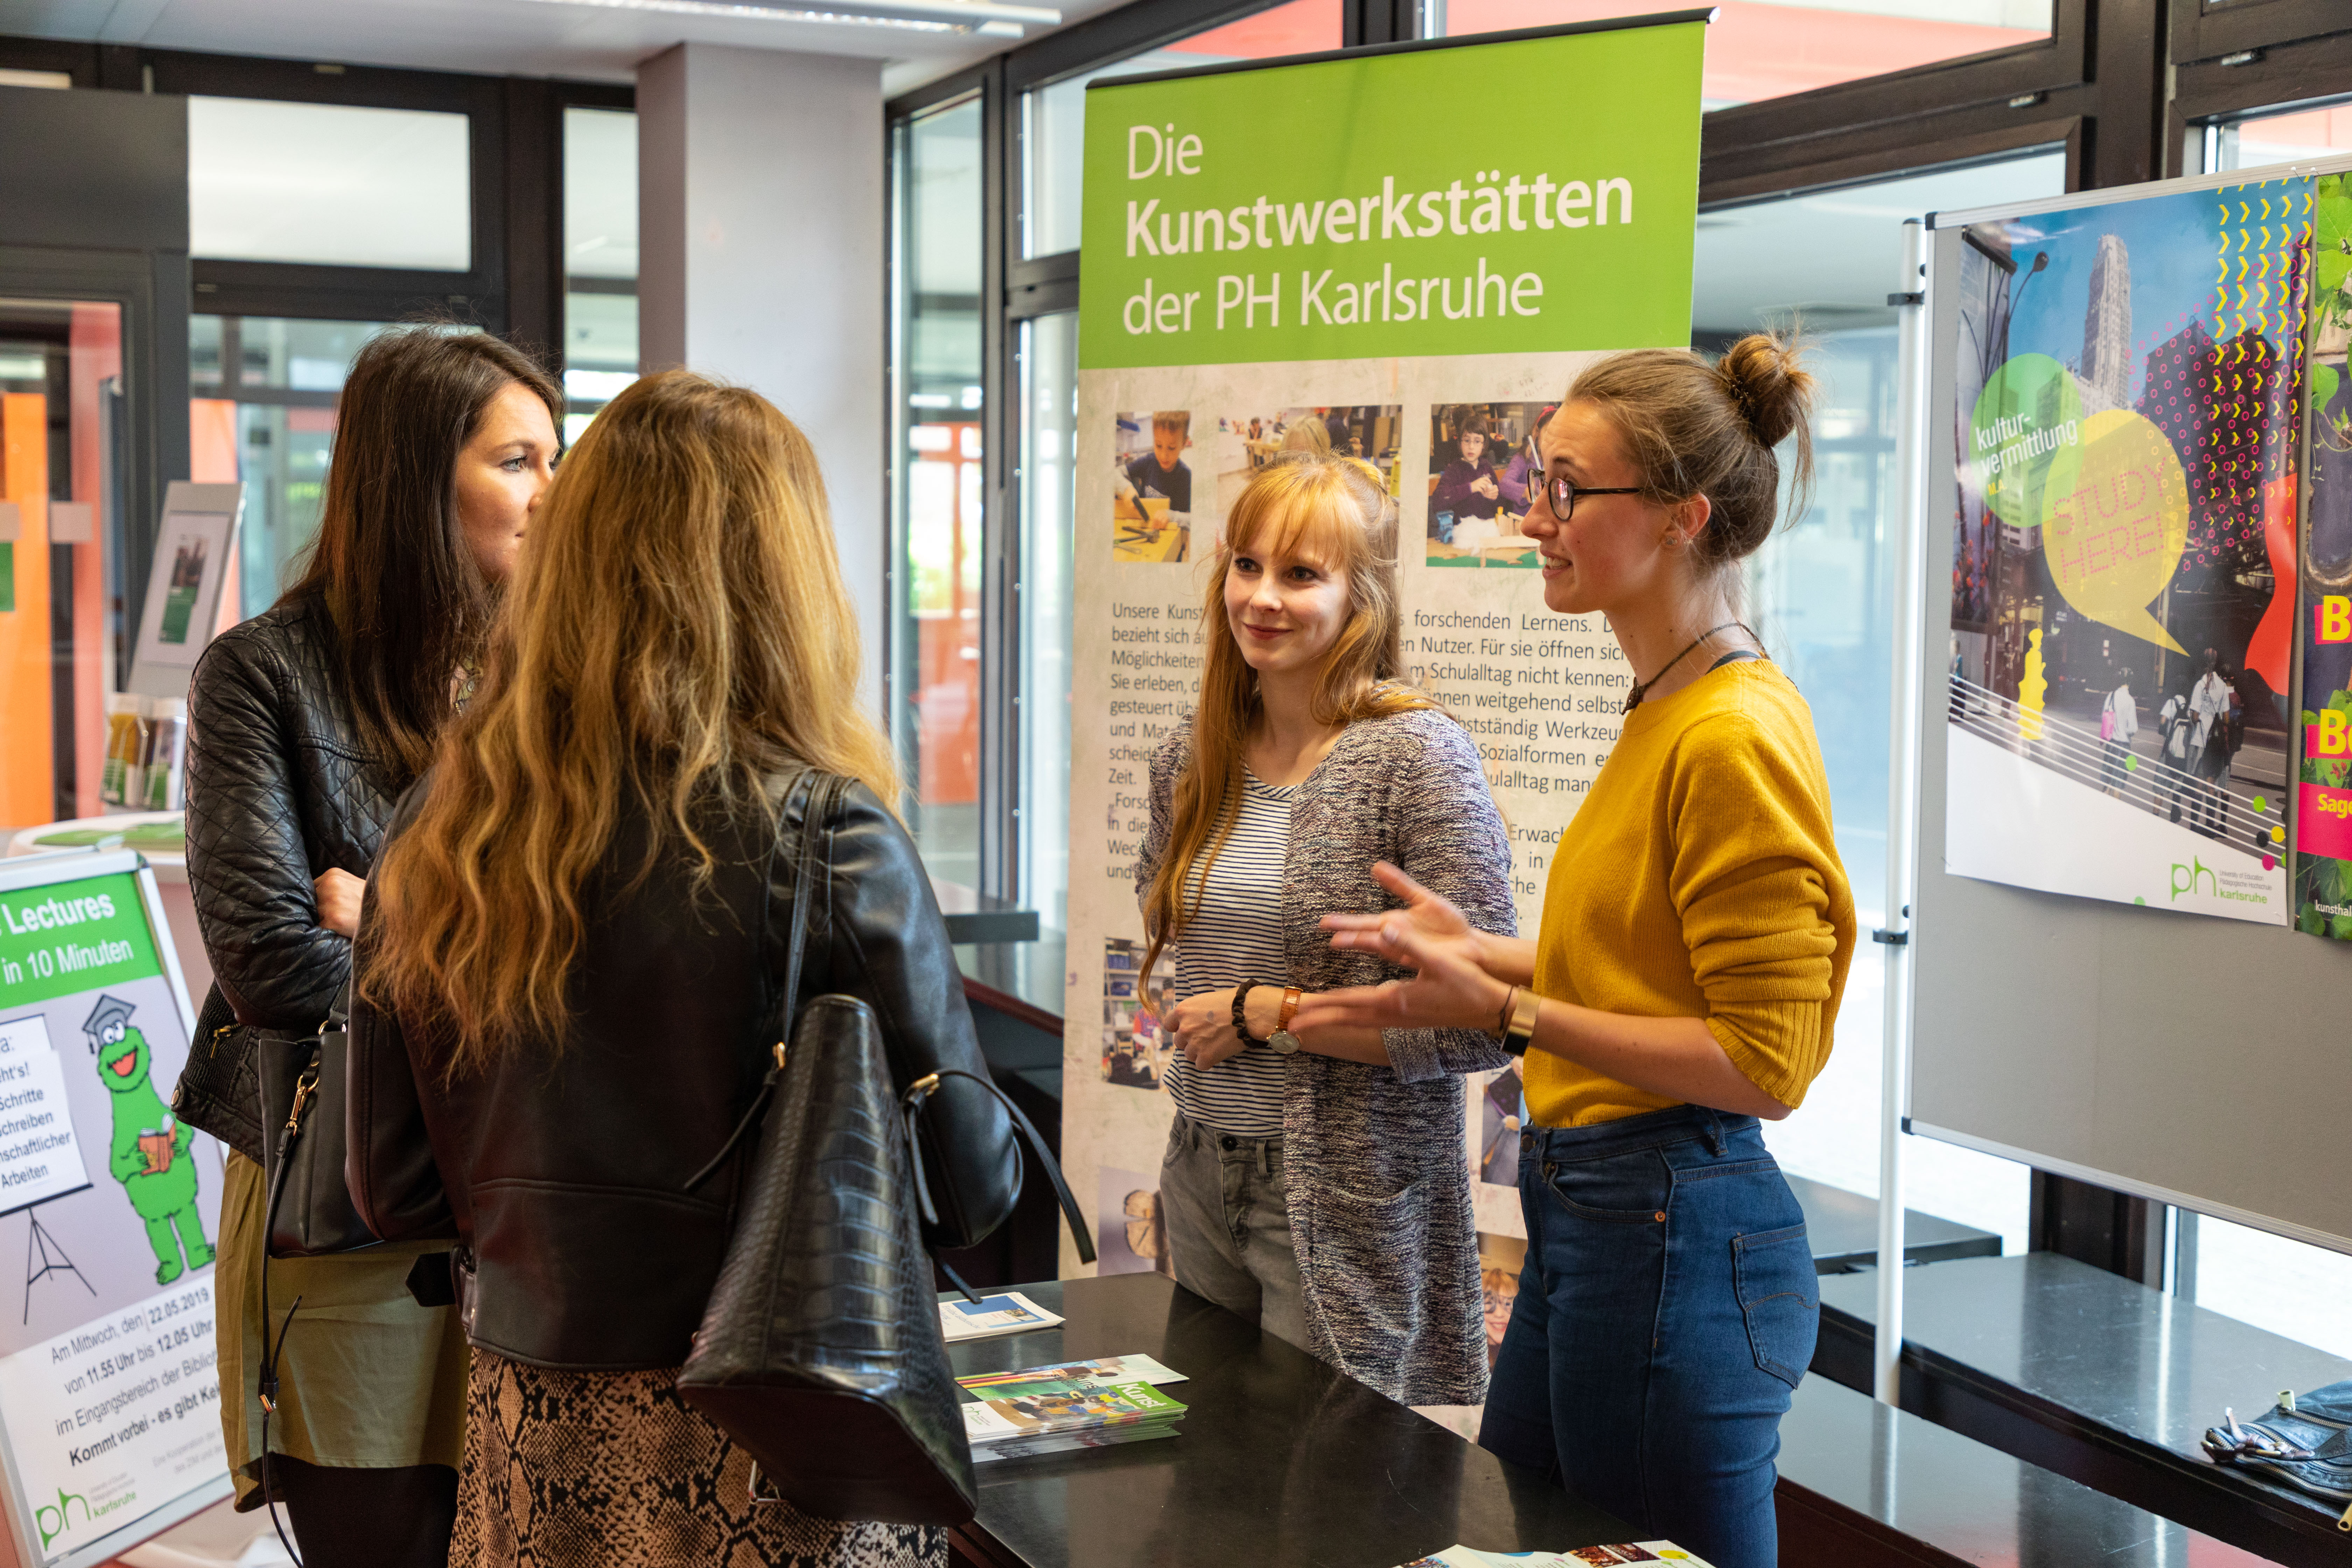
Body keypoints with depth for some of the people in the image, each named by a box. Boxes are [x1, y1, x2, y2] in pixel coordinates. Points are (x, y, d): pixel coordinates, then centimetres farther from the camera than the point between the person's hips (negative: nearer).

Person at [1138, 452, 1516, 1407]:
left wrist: (1265, 1013, -16)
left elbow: (1481, 1021, -20)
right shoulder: (1190, 756, 4)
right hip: (1203, 1177, 6)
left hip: (1350, 1203, -6)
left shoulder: (1417, 757, -15)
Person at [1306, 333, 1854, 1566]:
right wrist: (1476, 949, 14)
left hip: (1673, 1240, -10)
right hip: (1587, 1223, 10)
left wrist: (1508, 1011, -20)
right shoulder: (1666, 712, 11)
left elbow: (1763, 1063, -20)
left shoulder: (1737, 738, -19)